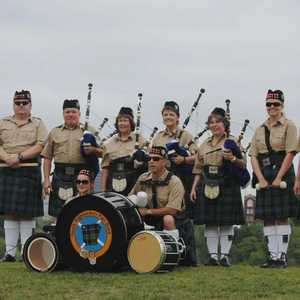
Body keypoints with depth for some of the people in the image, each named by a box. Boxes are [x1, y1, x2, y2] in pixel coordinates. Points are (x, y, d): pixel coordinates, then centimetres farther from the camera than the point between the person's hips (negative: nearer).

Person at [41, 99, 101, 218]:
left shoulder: (89, 131, 10)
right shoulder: (54, 132, 13)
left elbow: (102, 152, 8)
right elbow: (47, 158, 11)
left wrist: (92, 150, -15)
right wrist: (46, 180, 2)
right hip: (60, 176, 1)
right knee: (59, 214, 2)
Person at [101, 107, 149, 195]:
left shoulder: (140, 140, 6)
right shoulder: (109, 144, 14)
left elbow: (148, 162, 4)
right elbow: (105, 168, 11)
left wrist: (140, 163, -18)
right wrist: (103, 189, 4)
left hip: (132, 181, -2)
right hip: (113, 183, 2)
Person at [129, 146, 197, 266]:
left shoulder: (174, 182, -19)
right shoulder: (143, 179, -3)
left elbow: (172, 209, -26)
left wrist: (148, 211, -25)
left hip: (175, 218, -6)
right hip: (152, 220, 6)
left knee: (168, 219, -39)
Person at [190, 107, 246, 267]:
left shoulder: (233, 141, 4)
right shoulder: (204, 145, 16)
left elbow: (243, 164, 0)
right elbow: (198, 169, 17)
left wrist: (232, 158, -19)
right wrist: (194, 188, 9)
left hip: (227, 185, -4)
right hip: (207, 185, 4)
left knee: (226, 222, -3)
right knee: (209, 222, 2)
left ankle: (224, 256, 2)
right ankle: (213, 256, 7)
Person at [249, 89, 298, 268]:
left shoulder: (289, 126, -2)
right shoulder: (260, 130, 12)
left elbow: (290, 153, -9)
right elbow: (254, 156, 6)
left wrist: (278, 178, -15)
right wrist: (261, 179, -8)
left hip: (282, 175, -5)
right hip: (264, 176, 5)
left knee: (282, 217, -4)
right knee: (267, 218, 4)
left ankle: (282, 256, -1)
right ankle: (272, 255, 9)